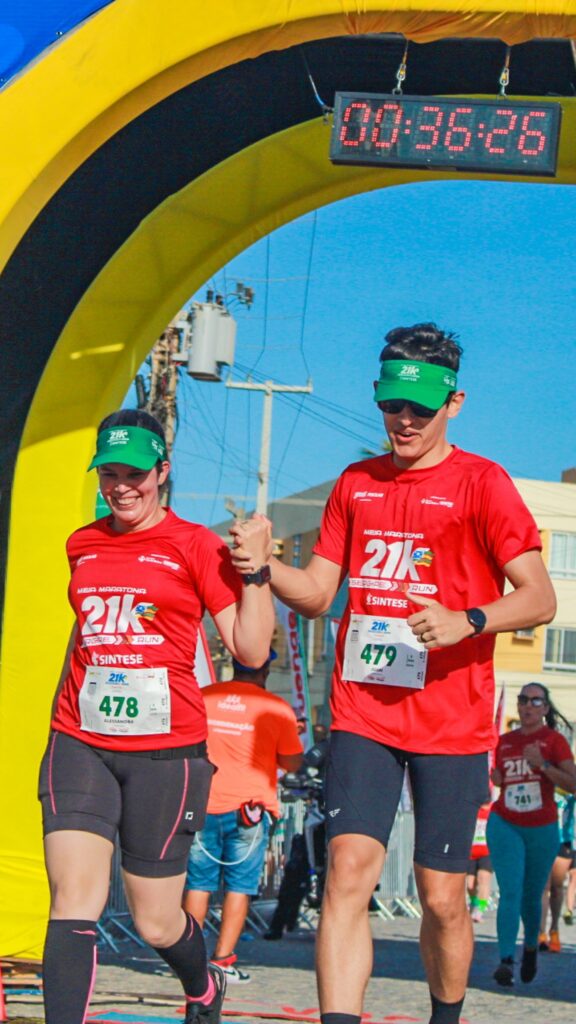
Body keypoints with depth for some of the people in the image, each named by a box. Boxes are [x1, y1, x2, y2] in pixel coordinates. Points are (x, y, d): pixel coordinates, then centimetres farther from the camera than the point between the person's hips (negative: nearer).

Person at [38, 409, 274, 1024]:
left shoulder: (194, 545, 0)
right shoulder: (83, 546, 12)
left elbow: (251, 651, -4)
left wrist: (255, 570, -14)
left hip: (165, 748, -3)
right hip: (80, 743, 3)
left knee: (156, 922, 8)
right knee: (74, 901, -15)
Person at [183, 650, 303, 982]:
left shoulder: (202, 698, 4)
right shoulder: (276, 708, -3)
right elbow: (292, 763, 0)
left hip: (203, 806, 2)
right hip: (248, 807, -2)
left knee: (198, 882, 9)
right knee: (239, 885, 3)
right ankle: (223, 960, -2)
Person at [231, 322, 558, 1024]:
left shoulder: (481, 483, -1)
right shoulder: (355, 484, 14)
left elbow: (539, 597, -7)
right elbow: (317, 593, 16)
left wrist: (467, 622, -25)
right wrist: (264, 568, -4)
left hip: (451, 722, -3)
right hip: (363, 713, 3)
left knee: (442, 896, 2)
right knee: (349, 868, -14)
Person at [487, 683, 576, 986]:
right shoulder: (504, 742, 8)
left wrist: (542, 764, -21)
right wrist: (495, 778, 2)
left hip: (542, 829, -1)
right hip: (505, 825, 1)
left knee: (531, 896, 11)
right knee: (510, 892, -15)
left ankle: (531, 945, 39)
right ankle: (506, 960, -23)